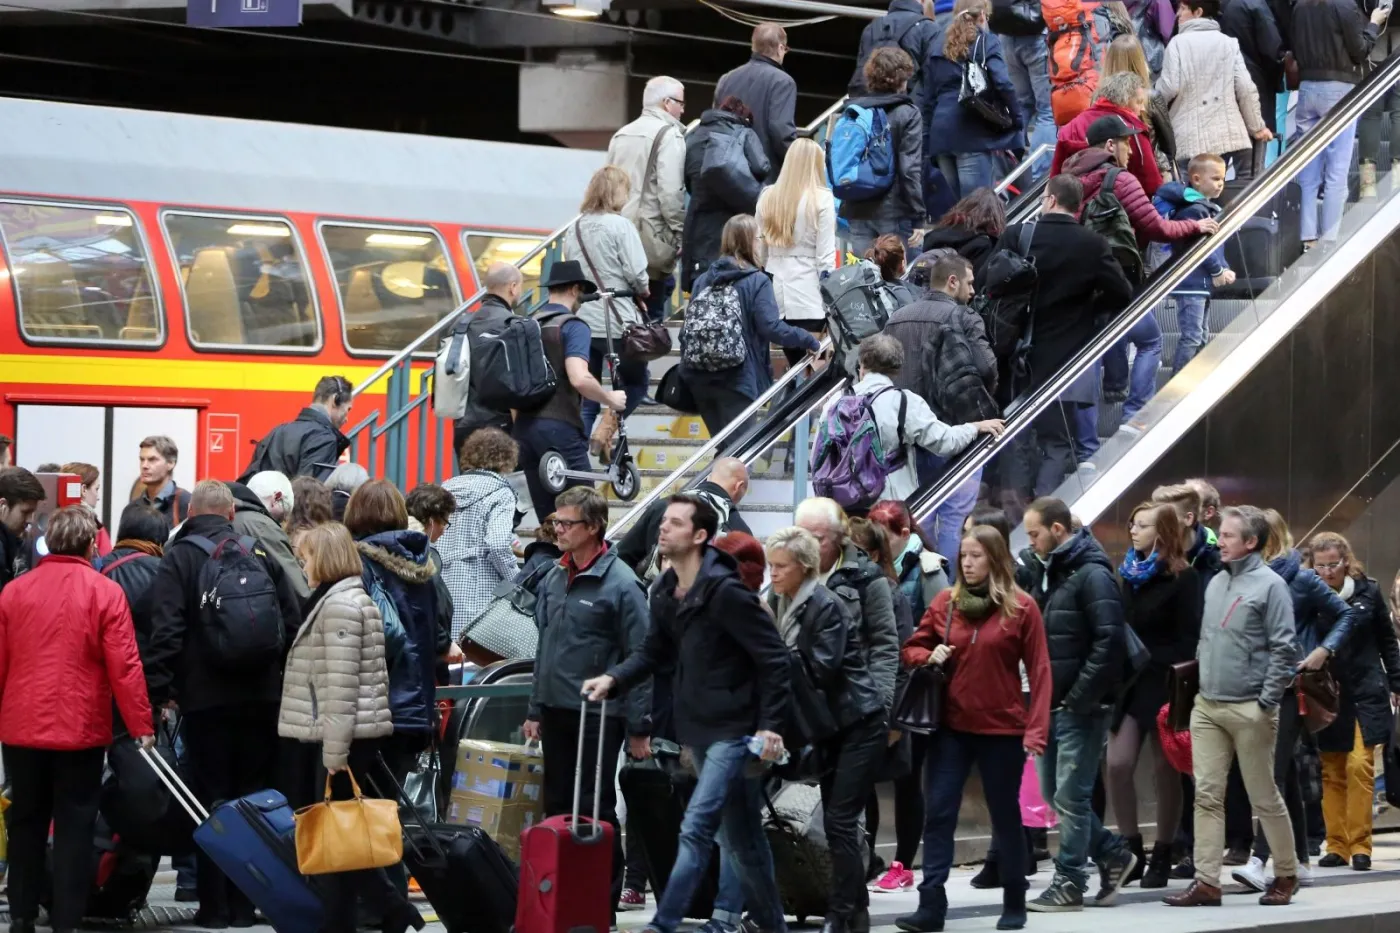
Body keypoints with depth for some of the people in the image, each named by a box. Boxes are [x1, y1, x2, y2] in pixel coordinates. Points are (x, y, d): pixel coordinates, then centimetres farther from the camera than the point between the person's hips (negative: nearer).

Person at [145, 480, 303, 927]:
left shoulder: (178, 559, -3)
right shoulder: (260, 554, 7)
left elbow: (166, 632, -14)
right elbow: (293, 622, 6)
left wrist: (158, 689, -11)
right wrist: (285, 681, 13)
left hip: (206, 701, -3)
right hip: (262, 699, 3)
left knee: (209, 803, 2)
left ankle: (215, 905, 1)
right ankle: (245, 903, 10)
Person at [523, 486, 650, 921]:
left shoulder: (620, 584, -12)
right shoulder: (552, 580, 11)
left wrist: (639, 728, -13)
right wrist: (535, 711, 17)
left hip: (597, 715, -7)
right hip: (556, 712, 7)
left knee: (595, 810, -2)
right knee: (557, 808, 11)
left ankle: (605, 900, 6)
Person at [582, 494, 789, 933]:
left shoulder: (725, 592, -17)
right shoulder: (665, 593, 8)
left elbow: (773, 658, -16)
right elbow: (655, 652, 19)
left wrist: (770, 726, -18)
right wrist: (614, 678, 1)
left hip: (734, 729, -9)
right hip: (699, 728, 9)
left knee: (696, 828, -16)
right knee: (739, 839, 15)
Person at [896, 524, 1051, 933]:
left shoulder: (1021, 607, -5)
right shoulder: (945, 602, 3)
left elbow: (1039, 671, -6)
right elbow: (911, 649, 13)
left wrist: (1036, 728, -13)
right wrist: (930, 657, -11)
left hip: (1002, 729, -3)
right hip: (951, 726, 3)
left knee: (1005, 816, 9)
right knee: (938, 813, -5)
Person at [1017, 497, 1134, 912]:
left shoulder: (1092, 575, -13)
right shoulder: (1043, 571, 13)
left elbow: (1109, 641, -20)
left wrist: (1079, 698, -20)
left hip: (1081, 707, -9)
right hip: (1051, 704, 9)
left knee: (1070, 796, -4)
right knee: (1054, 794, 12)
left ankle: (1069, 883, 4)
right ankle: (1113, 854, 25)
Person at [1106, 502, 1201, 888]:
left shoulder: (1182, 578, -6)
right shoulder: (1131, 574, 13)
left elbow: (1189, 639, -10)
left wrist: (1180, 687, -17)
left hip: (1163, 683, -6)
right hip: (1129, 681, 6)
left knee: (1165, 770, 3)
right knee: (1117, 766, -5)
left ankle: (1162, 856, 11)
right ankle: (1131, 850, 6)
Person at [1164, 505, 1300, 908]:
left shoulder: (1269, 585, -8)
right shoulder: (1216, 583, 13)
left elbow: (1284, 648, -11)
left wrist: (1268, 702, -13)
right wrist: (1199, 676, 12)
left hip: (1248, 710, -6)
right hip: (1207, 707, 6)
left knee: (1264, 797, 3)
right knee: (1207, 795, 0)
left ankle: (1286, 874, 17)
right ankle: (1207, 881, 0)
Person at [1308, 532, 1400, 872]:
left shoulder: (1368, 593, 1)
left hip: (1365, 694, -1)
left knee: (1360, 766, -11)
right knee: (1332, 774, 5)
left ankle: (1360, 845, -7)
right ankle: (1337, 846, 10)